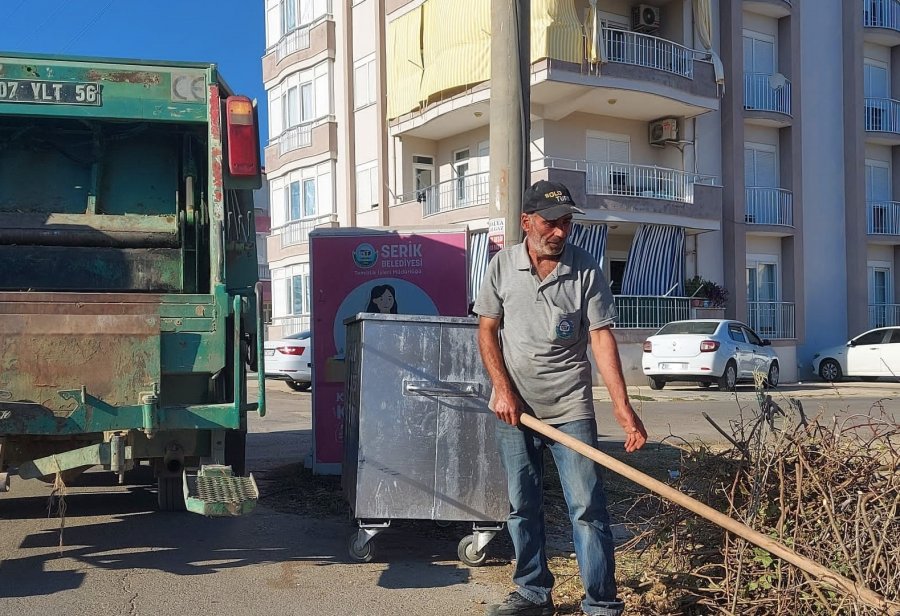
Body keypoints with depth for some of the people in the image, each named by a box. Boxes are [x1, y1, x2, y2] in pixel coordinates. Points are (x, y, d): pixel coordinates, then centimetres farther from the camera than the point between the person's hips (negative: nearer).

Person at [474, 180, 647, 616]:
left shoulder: (586, 270, -7)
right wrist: (504, 391, -6)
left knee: (587, 509, -3)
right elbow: (487, 331, 5)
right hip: (514, 409, 3)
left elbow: (601, 337, -9)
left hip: (570, 408, -2)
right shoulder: (502, 266, -2)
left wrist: (623, 408, -18)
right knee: (522, 508, 12)